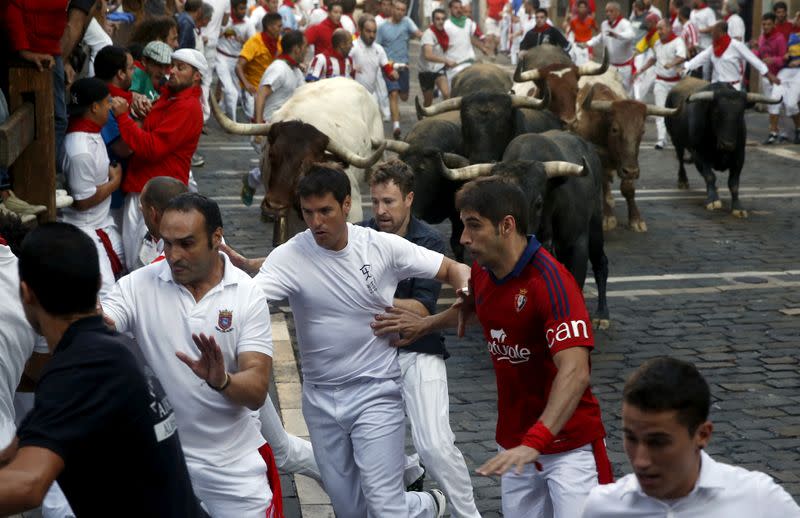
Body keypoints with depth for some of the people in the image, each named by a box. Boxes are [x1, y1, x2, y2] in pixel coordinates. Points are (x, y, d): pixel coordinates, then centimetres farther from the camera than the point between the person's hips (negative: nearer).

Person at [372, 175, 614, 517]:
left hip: (568, 445, -7)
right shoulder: (481, 271, 0)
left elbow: (575, 373, -35)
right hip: (516, 443, 7)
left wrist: (534, 442, -43)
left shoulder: (551, 281, -25)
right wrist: (426, 324, 19)